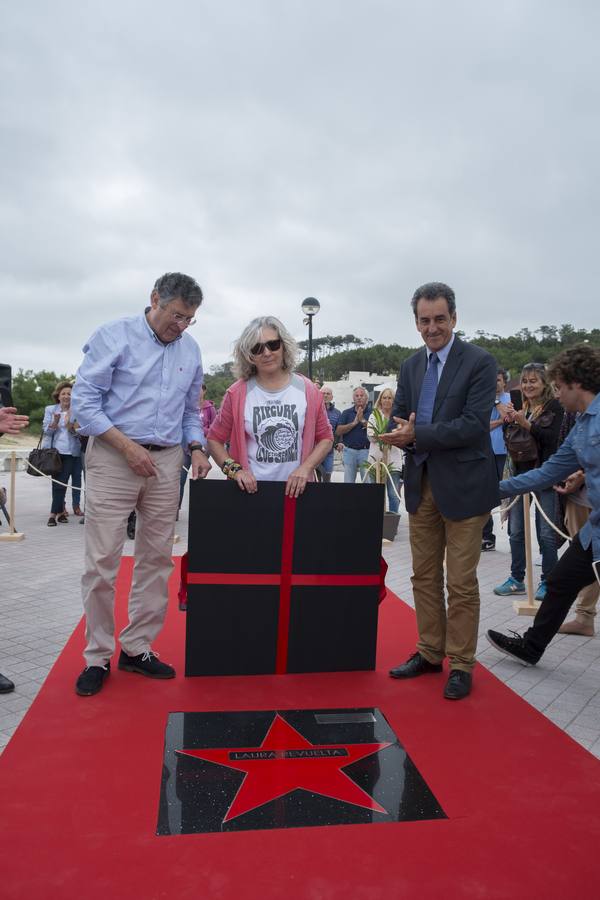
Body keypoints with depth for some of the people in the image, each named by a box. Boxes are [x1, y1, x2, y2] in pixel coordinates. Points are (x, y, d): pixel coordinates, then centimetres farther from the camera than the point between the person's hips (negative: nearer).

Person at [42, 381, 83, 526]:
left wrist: (70, 425, -22)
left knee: (61, 482, -2)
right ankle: (60, 509, 8)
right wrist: (55, 422, -19)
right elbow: (46, 431, 1)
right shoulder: (50, 409, 5)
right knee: (57, 482, 0)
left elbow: (76, 432, 0)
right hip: (54, 451, 0)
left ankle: (55, 512, 3)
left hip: (70, 452, 0)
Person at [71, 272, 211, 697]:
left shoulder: (190, 349, 11)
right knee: (102, 562, -3)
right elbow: (84, 401, -7)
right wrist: (129, 447, -14)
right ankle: (97, 657, 12)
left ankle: (137, 648, 21)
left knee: (157, 559, 7)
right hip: (114, 457, -4)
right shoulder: (114, 336, -3)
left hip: (166, 461, 5)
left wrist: (196, 447, 0)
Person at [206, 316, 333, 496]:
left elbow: (326, 438, 6)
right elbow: (214, 440, 4)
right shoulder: (237, 394, -3)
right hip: (252, 489, -1)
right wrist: (235, 469, -11)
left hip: (295, 489, 1)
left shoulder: (308, 391, 0)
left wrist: (305, 468, -9)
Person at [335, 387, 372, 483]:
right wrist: (354, 422, -8)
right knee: (348, 481, 5)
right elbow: (338, 432, -1)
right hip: (349, 451, 2)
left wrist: (362, 420, -12)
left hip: (366, 451, -2)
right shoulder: (347, 413, 10)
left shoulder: (371, 412, 5)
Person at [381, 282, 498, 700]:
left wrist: (417, 435, -18)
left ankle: (461, 665, 17)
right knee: (424, 577, 13)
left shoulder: (479, 362, -7)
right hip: (421, 482, 6)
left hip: (463, 484, -5)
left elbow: (474, 425, -17)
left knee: (461, 582, 2)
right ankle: (430, 653, 28)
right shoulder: (410, 366, 11)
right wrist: (404, 434, -13)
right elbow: (397, 420, 10)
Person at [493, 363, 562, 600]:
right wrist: (508, 421, -7)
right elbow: (509, 442, 10)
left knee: (546, 533, 0)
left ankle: (547, 581, 13)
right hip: (520, 474, 5)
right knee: (516, 531, 10)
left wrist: (526, 424, -25)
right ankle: (517, 579, 21)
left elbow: (551, 438, -16)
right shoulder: (519, 407, 10)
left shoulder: (554, 407, -4)